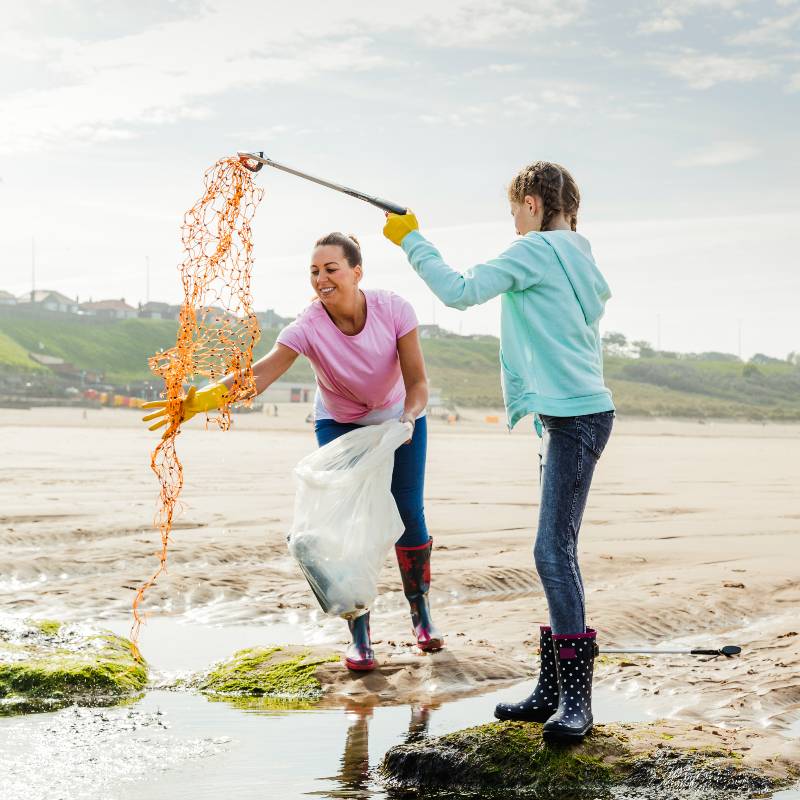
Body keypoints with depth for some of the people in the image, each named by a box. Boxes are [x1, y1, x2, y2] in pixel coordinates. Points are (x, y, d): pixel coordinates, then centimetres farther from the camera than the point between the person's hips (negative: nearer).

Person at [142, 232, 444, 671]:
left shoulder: (393, 309, -29)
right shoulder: (308, 327, -32)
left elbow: (417, 380, -23)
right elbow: (259, 374, -47)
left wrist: (408, 418, -44)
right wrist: (205, 397, -64)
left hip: (400, 417, 1)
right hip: (339, 425, -1)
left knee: (408, 512, 1)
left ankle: (421, 611, 24)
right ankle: (359, 635, -4)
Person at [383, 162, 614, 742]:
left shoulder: (538, 249, -8)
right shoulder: (576, 256, 20)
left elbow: (460, 291, -14)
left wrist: (411, 239, -3)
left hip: (576, 417, -10)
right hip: (572, 415, 10)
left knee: (554, 550, -14)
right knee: (558, 552, 10)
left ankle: (576, 700, -14)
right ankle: (554, 691, 13)